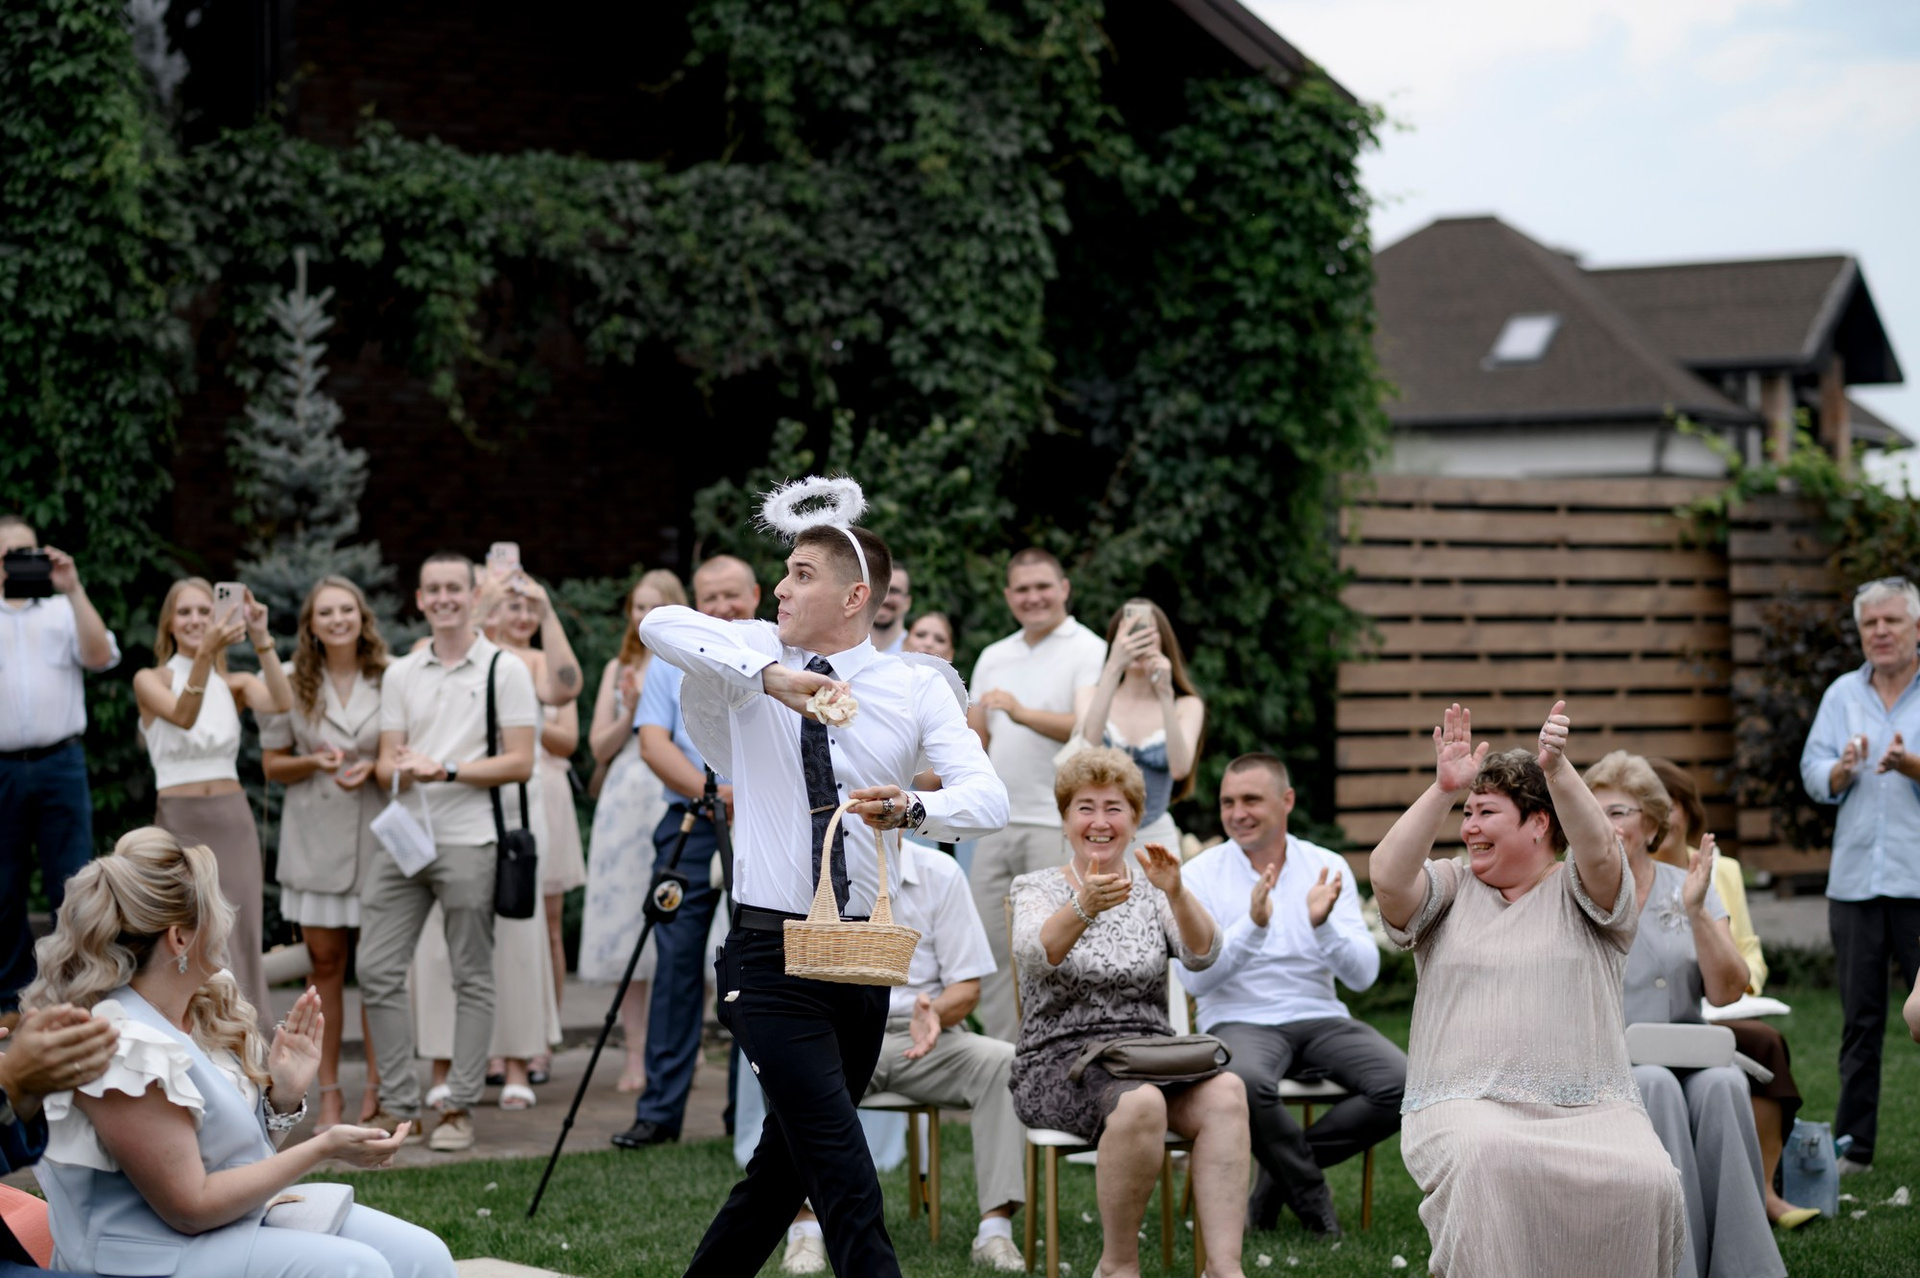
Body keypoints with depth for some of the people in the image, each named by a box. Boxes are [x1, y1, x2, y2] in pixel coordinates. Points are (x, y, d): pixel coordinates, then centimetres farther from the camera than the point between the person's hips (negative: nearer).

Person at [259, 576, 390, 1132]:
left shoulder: (388, 680, 1)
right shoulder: (293, 685, 5)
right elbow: (271, 764, 9)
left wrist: (373, 768, -10)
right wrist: (314, 762, -10)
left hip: (376, 834, -1)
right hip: (315, 837, 1)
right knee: (325, 964, 2)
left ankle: (377, 1086, 10)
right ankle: (329, 1091, 7)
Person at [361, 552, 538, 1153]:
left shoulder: (504, 669, 1)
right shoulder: (400, 674, 15)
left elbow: (520, 763, -5)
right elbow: (386, 764, 12)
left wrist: (446, 770, -14)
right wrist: (399, 769, -12)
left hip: (467, 839, -5)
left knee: (471, 978, 0)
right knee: (377, 969, 1)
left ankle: (460, 1108, 6)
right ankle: (397, 1103, 9)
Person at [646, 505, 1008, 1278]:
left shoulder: (917, 690, 2)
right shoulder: (754, 656, 1)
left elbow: (988, 799, -12)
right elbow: (660, 624, -19)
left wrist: (914, 808, -33)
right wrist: (769, 674, -32)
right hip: (771, 954, -3)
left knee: (789, 1159, 16)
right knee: (844, 1178, -12)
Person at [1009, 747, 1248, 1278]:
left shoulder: (1150, 892, 14)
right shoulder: (1037, 889, 6)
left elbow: (1202, 955, -7)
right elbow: (1035, 954, -18)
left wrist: (1176, 893, -26)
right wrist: (1084, 907, -38)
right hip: (1060, 1061, -3)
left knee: (1225, 1091, -29)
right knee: (1139, 1101, -36)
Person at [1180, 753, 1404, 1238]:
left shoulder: (1328, 869, 6)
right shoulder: (1200, 875, 0)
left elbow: (1363, 975, -3)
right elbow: (1195, 980, -12)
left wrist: (1323, 925, -21)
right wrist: (1253, 926, -25)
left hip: (1319, 1019, 3)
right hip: (1240, 1021, -3)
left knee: (1402, 1084, -24)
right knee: (1245, 1083, -38)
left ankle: (1281, 1169, -5)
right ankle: (1310, 1196, -10)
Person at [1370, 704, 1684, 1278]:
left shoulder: (1578, 890, 13)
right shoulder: (1452, 887, 16)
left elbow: (1599, 853, -11)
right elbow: (1387, 878, -4)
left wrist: (1557, 770, -27)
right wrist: (1444, 790, -14)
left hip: (1588, 1104, 0)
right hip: (1465, 1101, 0)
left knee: (1648, 1181, -30)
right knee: (1486, 1156, -37)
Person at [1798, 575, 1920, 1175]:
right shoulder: (1843, 694, 12)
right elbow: (1813, 772, 5)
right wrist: (1843, 769, -16)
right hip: (1854, 876, 4)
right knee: (1860, 1019, 8)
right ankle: (1853, 1145, 14)